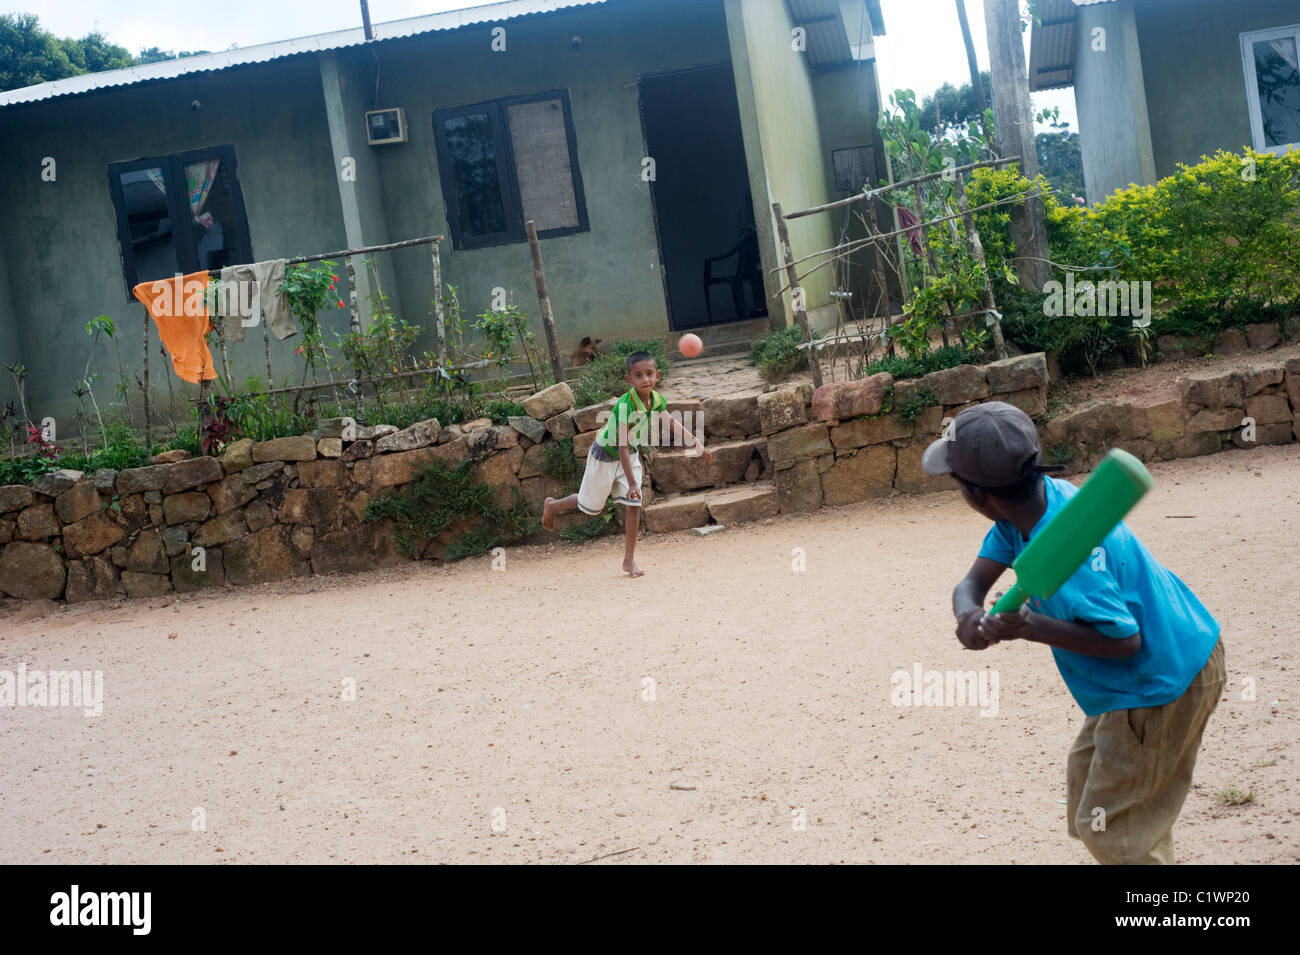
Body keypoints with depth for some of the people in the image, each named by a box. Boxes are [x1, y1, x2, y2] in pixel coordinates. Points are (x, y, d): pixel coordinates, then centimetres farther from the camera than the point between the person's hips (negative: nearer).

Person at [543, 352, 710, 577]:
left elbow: (670, 422, 6)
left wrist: (698, 445, 5)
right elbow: (622, 447, -39)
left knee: (634, 505, -4)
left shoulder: (658, 400, -15)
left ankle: (629, 560, 5)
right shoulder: (625, 405, -36)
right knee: (590, 506, 10)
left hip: (631, 455, 5)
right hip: (606, 455, -5)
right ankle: (553, 506, 40)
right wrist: (631, 483, -45)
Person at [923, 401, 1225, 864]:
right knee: (1086, 771, 28)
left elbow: (1124, 640, -31)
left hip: (1162, 685, -10)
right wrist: (969, 613, -28)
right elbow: (973, 582, -5)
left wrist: (1031, 627, -35)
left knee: (1110, 830, 1)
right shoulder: (1041, 496, -6)